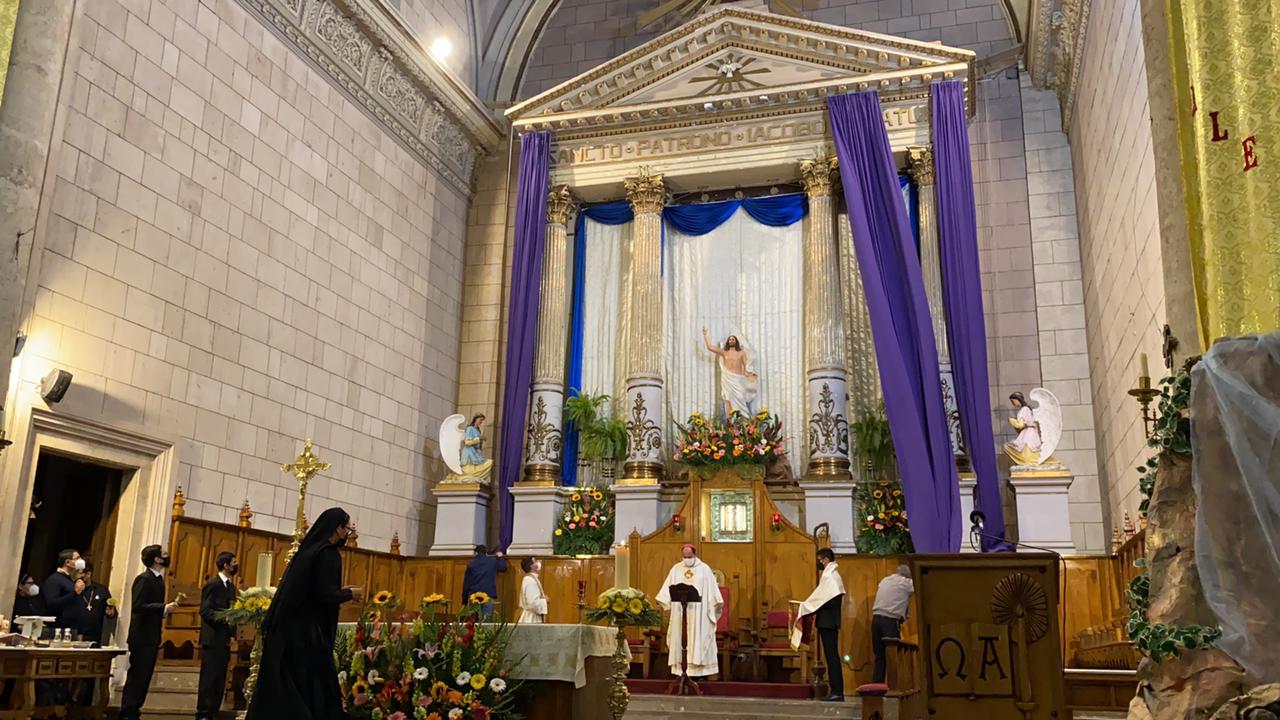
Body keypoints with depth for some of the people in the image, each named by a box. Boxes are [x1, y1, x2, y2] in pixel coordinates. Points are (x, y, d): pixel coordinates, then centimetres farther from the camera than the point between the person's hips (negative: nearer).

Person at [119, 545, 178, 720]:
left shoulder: (158, 579, 13)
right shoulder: (144, 579, -15)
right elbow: (137, 606, -24)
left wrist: (165, 609, -1)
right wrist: (164, 608, -24)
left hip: (151, 636, 9)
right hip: (142, 637, -9)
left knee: (143, 677, 11)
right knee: (137, 676, -5)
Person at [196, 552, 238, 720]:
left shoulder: (231, 587, 17)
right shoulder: (212, 584, -7)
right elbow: (205, 610, -15)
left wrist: (232, 633, 2)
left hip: (225, 640, 8)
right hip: (212, 639, -8)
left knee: (220, 680, 8)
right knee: (208, 679, -5)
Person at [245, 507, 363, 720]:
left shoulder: (309, 549, 14)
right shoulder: (329, 555, -14)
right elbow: (326, 595, -20)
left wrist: (342, 591, 18)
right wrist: (350, 593, -2)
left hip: (289, 626, 9)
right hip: (308, 632, -9)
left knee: (282, 687, 10)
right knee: (312, 685, -2)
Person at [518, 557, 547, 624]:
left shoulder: (529, 579, 12)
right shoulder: (530, 581, -19)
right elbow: (533, 602, -26)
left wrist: (542, 599, 9)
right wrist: (544, 600, -9)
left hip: (531, 619, 10)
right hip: (532, 619, -10)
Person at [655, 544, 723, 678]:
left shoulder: (704, 569, 2)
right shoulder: (676, 569, 10)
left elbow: (712, 589, -1)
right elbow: (668, 588, 7)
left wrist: (717, 604, -9)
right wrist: (663, 601, -4)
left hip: (699, 612, -2)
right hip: (680, 611, 3)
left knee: (698, 637, -3)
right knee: (680, 637, 1)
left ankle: (700, 666, -1)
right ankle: (680, 669, 4)